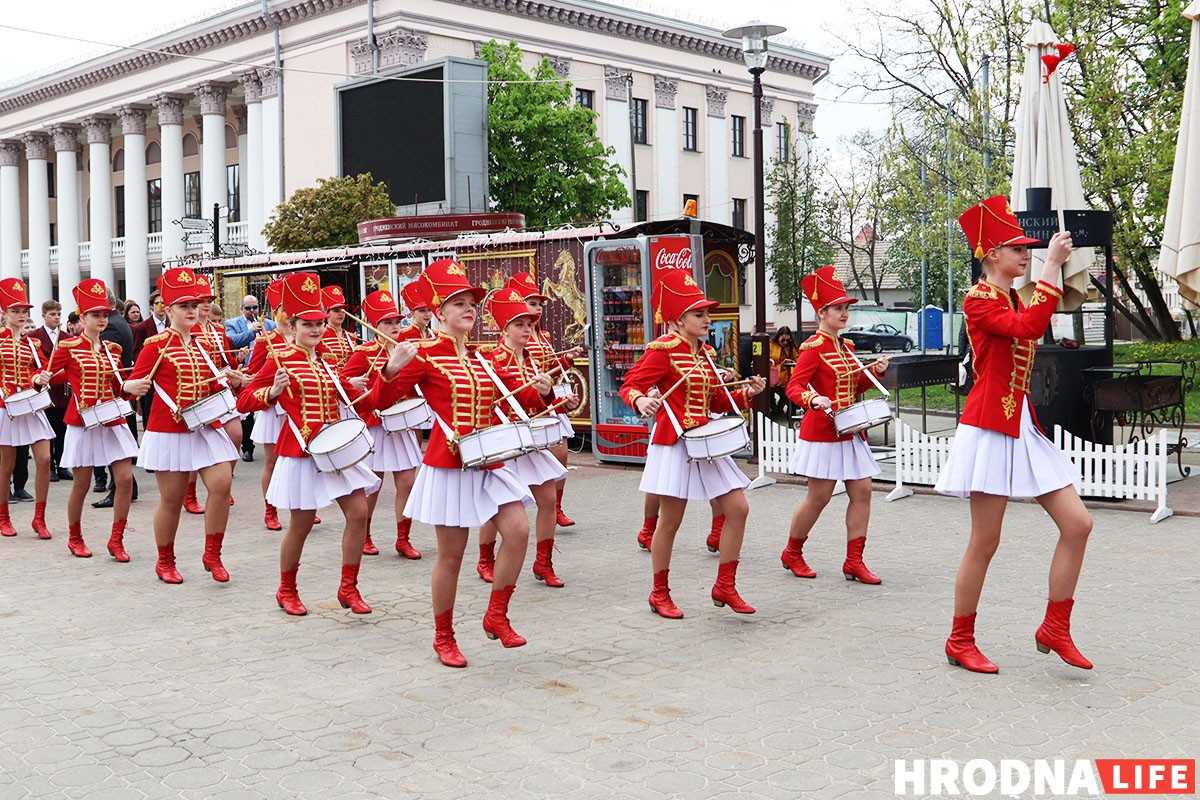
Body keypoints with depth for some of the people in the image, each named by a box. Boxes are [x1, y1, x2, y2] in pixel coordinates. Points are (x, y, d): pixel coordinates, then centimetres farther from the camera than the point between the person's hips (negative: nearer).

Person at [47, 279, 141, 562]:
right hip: (83, 422, -4)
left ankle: (116, 540, 6)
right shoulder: (68, 347, -4)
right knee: (81, 484, 5)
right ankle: (75, 538, 26)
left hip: (113, 421, 4)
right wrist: (69, 375, -7)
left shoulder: (113, 348, 9)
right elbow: (50, 375, 5)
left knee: (125, 479, -6)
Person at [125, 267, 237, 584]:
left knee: (221, 484, -10)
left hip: (206, 427, 5)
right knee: (171, 498, 2)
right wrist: (134, 387, -26)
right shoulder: (156, 345, -5)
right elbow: (130, 385, -4)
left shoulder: (202, 344, 13)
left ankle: (212, 554, 5)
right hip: (169, 430, -5)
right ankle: (165, 562, 22)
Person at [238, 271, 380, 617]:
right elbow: (243, 402, -6)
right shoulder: (280, 363, -5)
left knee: (359, 512, -3)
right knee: (301, 523, 2)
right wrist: (273, 391, -23)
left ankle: (349, 588, 9)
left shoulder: (326, 363, 13)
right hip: (301, 450, -6)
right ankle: (287, 591, 23)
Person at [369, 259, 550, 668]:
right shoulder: (426, 356, -6)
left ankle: (496, 615, 10)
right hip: (449, 464, -5)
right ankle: (443, 638, 19)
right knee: (451, 554, 1)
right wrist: (391, 370, -29)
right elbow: (381, 400, -10)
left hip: (491, 461, 5)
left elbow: (516, 394, 22)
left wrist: (537, 390, 0)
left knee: (518, 531, -9)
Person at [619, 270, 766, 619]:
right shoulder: (662, 350, -9)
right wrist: (641, 401, -32)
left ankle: (725, 587, 14)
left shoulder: (706, 353, 13)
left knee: (738, 509, 3)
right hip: (675, 443, -7)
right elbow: (629, 385, -11)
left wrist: (746, 393, 2)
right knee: (670, 521, 0)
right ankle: (660, 594, 17)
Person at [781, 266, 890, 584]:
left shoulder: (847, 347, 13)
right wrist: (814, 399, -36)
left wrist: (874, 372, 5)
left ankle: (854, 561, 8)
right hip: (822, 431, -8)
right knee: (819, 496, -2)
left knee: (862, 491, 2)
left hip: (849, 432, 8)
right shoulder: (813, 347, -11)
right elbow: (794, 387, -18)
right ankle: (792, 553, 18)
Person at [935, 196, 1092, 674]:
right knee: (985, 542, -3)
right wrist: (1051, 264, -22)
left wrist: (1063, 270, 10)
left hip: (1024, 427, 9)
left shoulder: (1016, 301, 20)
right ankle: (960, 642, 11)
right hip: (991, 428, -9)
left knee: (1077, 523, 2)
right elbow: (1028, 327, -25)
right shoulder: (978, 299, -8)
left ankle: (1055, 629, 12)